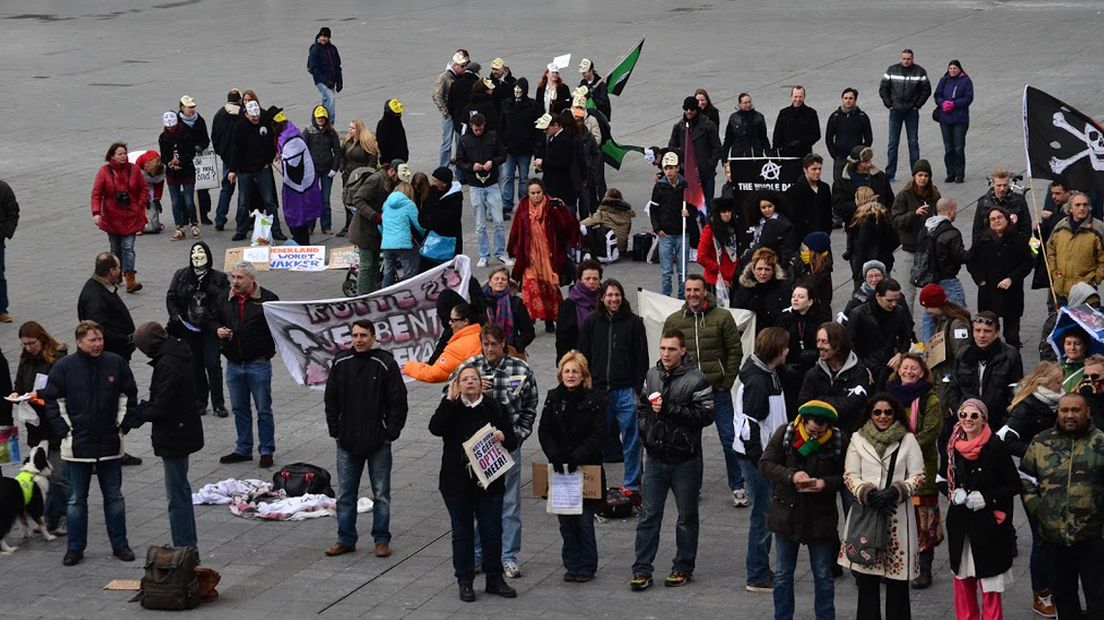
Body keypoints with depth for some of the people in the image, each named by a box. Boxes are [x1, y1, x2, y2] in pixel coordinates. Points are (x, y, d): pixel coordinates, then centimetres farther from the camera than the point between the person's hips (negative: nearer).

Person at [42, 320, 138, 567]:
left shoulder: (116, 363, -1)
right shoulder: (64, 367, -6)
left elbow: (128, 396, 9)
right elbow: (52, 400, -1)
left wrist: (122, 424, 2)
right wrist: (65, 431, -7)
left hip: (110, 443, 1)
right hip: (77, 443, -1)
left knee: (114, 496, 11)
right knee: (77, 499, 6)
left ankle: (120, 544, 20)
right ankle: (75, 548, 15)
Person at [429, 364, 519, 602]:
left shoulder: (493, 408, 2)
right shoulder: (451, 408, 1)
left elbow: (513, 441, 4)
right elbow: (435, 428, -19)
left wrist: (503, 437, -19)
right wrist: (449, 400, -20)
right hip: (457, 482, -1)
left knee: (492, 532, 6)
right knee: (462, 532, 7)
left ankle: (495, 579, 19)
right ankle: (464, 581, 15)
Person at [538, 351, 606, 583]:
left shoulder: (595, 400, -5)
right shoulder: (553, 398, 6)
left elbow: (598, 436, -9)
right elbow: (544, 432, 3)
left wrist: (576, 457, -19)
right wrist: (556, 456, -13)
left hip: (586, 468, -3)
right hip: (560, 468, 3)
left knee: (584, 521, -3)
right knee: (566, 521, 7)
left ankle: (587, 566, 9)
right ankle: (572, 565, 17)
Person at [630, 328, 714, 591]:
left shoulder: (696, 380, -10)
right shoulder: (651, 376, 8)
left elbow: (705, 415, -18)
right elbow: (641, 409, 22)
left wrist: (669, 408, -22)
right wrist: (645, 433, 6)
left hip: (685, 459, -4)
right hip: (655, 458, 4)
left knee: (687, 517, 9)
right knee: (649, 516, 5)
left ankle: (683, 568, 20)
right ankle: (642, 569, 8)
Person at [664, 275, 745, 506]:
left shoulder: (722, 317, -2)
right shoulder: (673, 321, 5)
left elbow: (735, 351, 0)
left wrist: (727, 382, -6)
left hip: (717, 389, -2)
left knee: (729, 438, -2)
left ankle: (738, 487, 6)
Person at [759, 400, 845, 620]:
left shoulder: (839, 441, -10)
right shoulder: (785, 433, -9)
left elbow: (845, 477, -2)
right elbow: (765, 464, -7)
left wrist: (826, 484, -22)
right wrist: (791, 475, -22)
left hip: (821, 518, -1)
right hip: (786, 514, 1)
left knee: (824, 576, 9)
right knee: (783, 575, 11)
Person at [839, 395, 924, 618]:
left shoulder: (908, 440, 3)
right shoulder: (858, 439, 6)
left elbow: (918, 476, 2)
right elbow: (850, 475, 3)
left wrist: (894, 493, -14)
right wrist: (869, 495, -13)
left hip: (897, 514, -1)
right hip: (865, 513, 1)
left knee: (897, 579, 1)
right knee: (866, 577, 4)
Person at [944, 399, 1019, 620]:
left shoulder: (996, 447, -11)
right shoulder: (954, 446, 5)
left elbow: (1014, 485, -7)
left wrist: (987, 498, -16)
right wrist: (953, 493, 0)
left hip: (989, 524, -5)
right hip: (960, 523, 5)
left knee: (990, 584, -3)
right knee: (962, 579, 11)